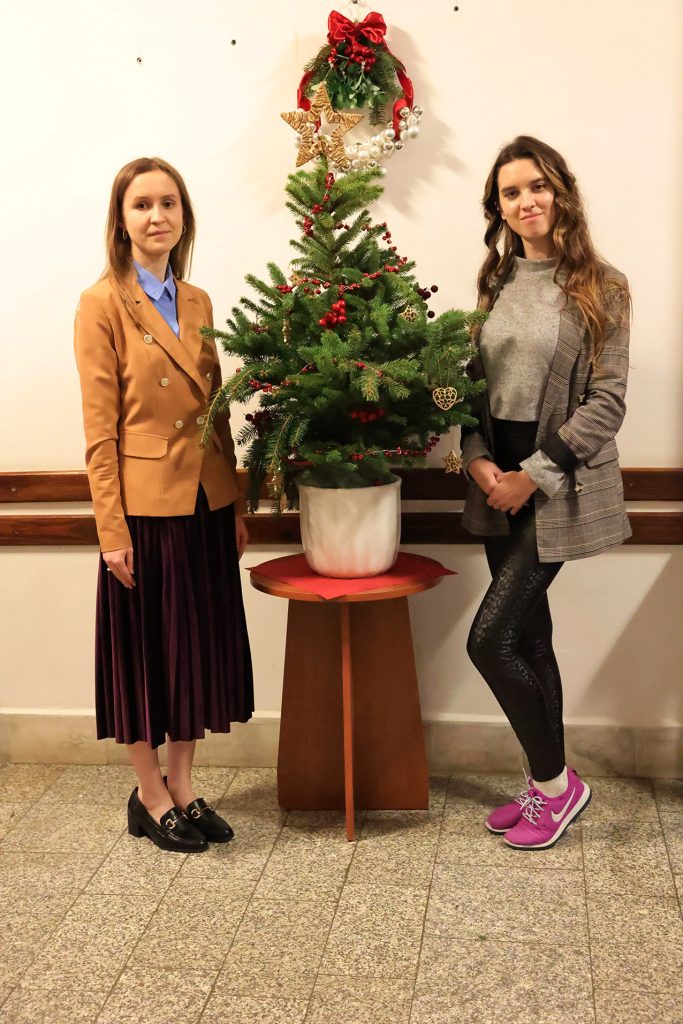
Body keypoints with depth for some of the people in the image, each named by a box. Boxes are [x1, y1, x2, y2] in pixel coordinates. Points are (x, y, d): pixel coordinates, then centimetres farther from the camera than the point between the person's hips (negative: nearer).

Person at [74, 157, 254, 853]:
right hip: (143, 506, -6)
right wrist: (112, 528, -14)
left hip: (206, 504, 6)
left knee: (200, 646, 13)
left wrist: (237, 505, 10)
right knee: (143, 648, 7)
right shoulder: (103, 304, -7)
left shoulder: (198, 303, 11)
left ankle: (181, 787, 29)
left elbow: (216, 411, 13)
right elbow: (100, 429, -10)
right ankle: (150, 798, 23)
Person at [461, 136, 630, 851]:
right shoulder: (496, 283, 10)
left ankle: (555, 782, 11)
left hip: (558, 484, -6)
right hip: (499, 480, 6)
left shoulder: (599, 286, -6)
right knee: (528, 636, 12)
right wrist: (477, 459, -6)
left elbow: (606, 402, -11)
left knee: (490, 638, -10)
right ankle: (546, 788, 27)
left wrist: (534, 474, -14)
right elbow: (474, 382, 10)